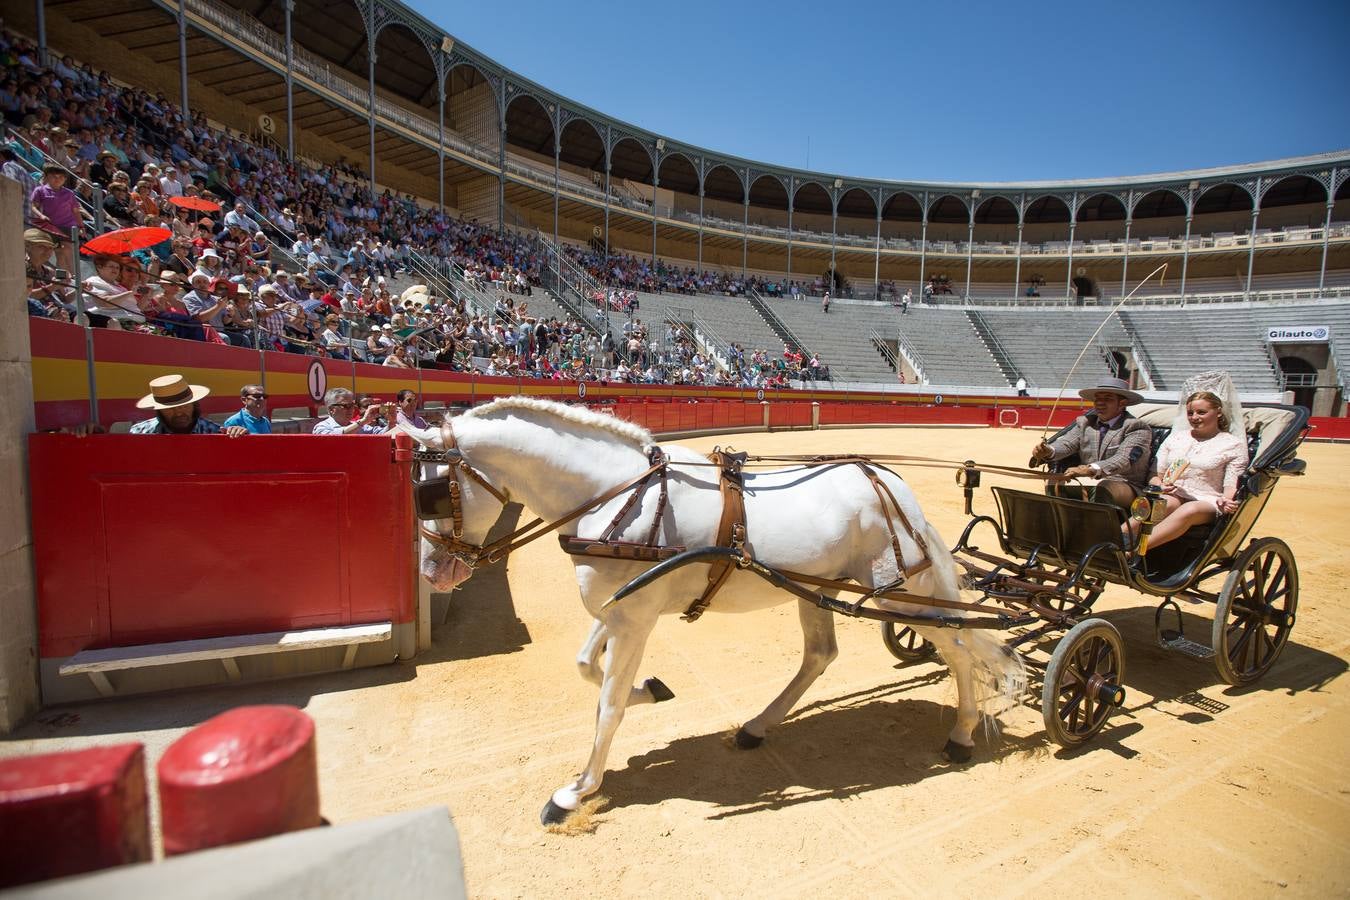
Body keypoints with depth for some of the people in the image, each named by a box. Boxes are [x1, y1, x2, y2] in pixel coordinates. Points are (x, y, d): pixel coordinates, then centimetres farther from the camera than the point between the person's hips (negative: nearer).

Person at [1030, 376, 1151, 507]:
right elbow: (1066, 443, -2)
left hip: (1124, 485, -5)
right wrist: (1048, 451, -28)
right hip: (1086, 483, 5)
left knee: (1104, 489, -37)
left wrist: (1092, 469, -40)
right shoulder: (1084, 423, 14)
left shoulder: (1137, 428, -3)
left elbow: (1124, 460, -20)